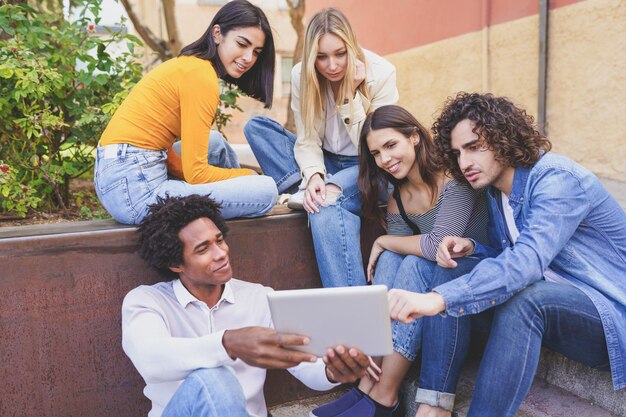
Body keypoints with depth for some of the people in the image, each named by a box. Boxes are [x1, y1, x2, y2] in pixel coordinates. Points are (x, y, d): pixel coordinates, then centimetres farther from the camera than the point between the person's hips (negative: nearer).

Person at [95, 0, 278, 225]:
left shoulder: (188, 63, 13)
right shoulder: (201, 75, -15)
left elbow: (158, 139, 11)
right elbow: (196, 173, -17)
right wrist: (249, 174, 1)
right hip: (136, 191, -10)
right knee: (266, 190, -10)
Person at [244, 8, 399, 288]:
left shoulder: (380, 73, -17)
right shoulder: (301, 76, -8)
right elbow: (308, 139, -8)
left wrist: (351, 92, -25)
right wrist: (314, 176, -29)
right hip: (328, 163, 5)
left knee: (327, 202, -38)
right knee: (256, 127, -11)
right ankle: (313, 189, -25)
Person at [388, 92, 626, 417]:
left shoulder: (557, 178, -21)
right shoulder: (496, 190, 5)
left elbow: (527, 261, -37)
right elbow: (507, 259, 15)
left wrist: (437, 298, -49)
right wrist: (471, 249, -9)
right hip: (548, 305, 8)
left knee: (522, 297, -37)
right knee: (450, 271, -8)